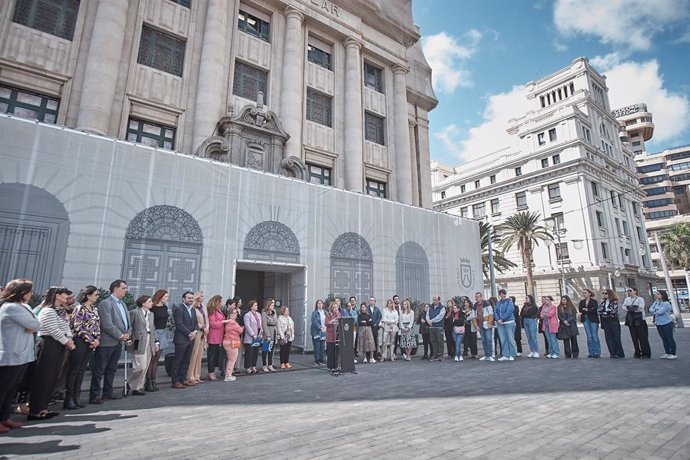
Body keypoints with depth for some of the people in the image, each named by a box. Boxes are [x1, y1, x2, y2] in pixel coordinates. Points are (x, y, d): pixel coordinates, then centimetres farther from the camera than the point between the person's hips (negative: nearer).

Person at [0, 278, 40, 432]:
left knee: (12, 388, 16)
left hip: (22, 354, 9)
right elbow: (34, 325, -21)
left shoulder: (24, 307, 11)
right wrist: (32, 326, -1)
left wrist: (31, 327, -12)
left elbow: (37, 324, 8)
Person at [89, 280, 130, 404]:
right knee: (99, 370, 2)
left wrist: (128, 333, -1)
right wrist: (121, 336, -15)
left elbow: (127, 321, 17)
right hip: (107, 342, -8)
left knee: (111, 369, 17)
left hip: (118, 342, 9)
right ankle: (94, 395, 10)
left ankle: (108, 392, 27)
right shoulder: (106, 303, -14)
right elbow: (107, 325, -20)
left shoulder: (123, 304, 14)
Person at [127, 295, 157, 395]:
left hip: (149, 345, 7)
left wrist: (156, 342, 13)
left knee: (145, 367, 8)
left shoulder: (151, 314, 15)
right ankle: (131, 385, 12)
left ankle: (138, 387, 17)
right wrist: (129, 339, -10)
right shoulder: (134, 312, -5)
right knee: (141, 367, -10)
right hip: (139, 344, -7)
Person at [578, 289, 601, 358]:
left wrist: (586, 309, -6)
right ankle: (591, 352, 8)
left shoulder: (594, 301, 0)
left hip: (593, 319, -4)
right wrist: (590, 309, -9)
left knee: (595, 336, -4)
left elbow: (595, 310, -14)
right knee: (589, 336, 5)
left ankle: (597, 353, 3)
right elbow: (580, 310, -1)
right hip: (585, 319, 4)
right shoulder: (581, 302, 13)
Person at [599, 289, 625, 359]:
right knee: (608, 338, 3)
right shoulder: (603, 302, 12)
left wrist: (604, 312, -5)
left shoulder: (614, 301, -3)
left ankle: (620, 353, 9)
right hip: (605, 321, 4)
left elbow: (613, 310, -13)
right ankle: (613, 353, 7)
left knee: (616, 337, -1)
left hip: (613, 321, -4)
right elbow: (600, 310, 4)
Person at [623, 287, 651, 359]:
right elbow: (624, 306, 2)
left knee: (643, 337, -1)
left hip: (639, 320, -4)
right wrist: (633, 307, -12)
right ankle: (637, 353, 14)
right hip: (630, 320, 4)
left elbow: (640, 308, -14)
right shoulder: (627, 299, 13)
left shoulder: (640, 299, -2)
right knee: (634, 338, 6)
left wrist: (630, 308, -10)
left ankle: (646, 353, 7)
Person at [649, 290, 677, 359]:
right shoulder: (656, 303, 9)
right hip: (659, 324, 7)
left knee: (670, 338, 0)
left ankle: (673, 354, 9)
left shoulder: (666, 303, -13)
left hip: (667, 323, -7)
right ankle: (667, 353, 20)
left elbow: (660, 312, -21)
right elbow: (650, 309, 2)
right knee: (664, 339, 12)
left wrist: (654, 311, -4)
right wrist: (656, 311, -15)